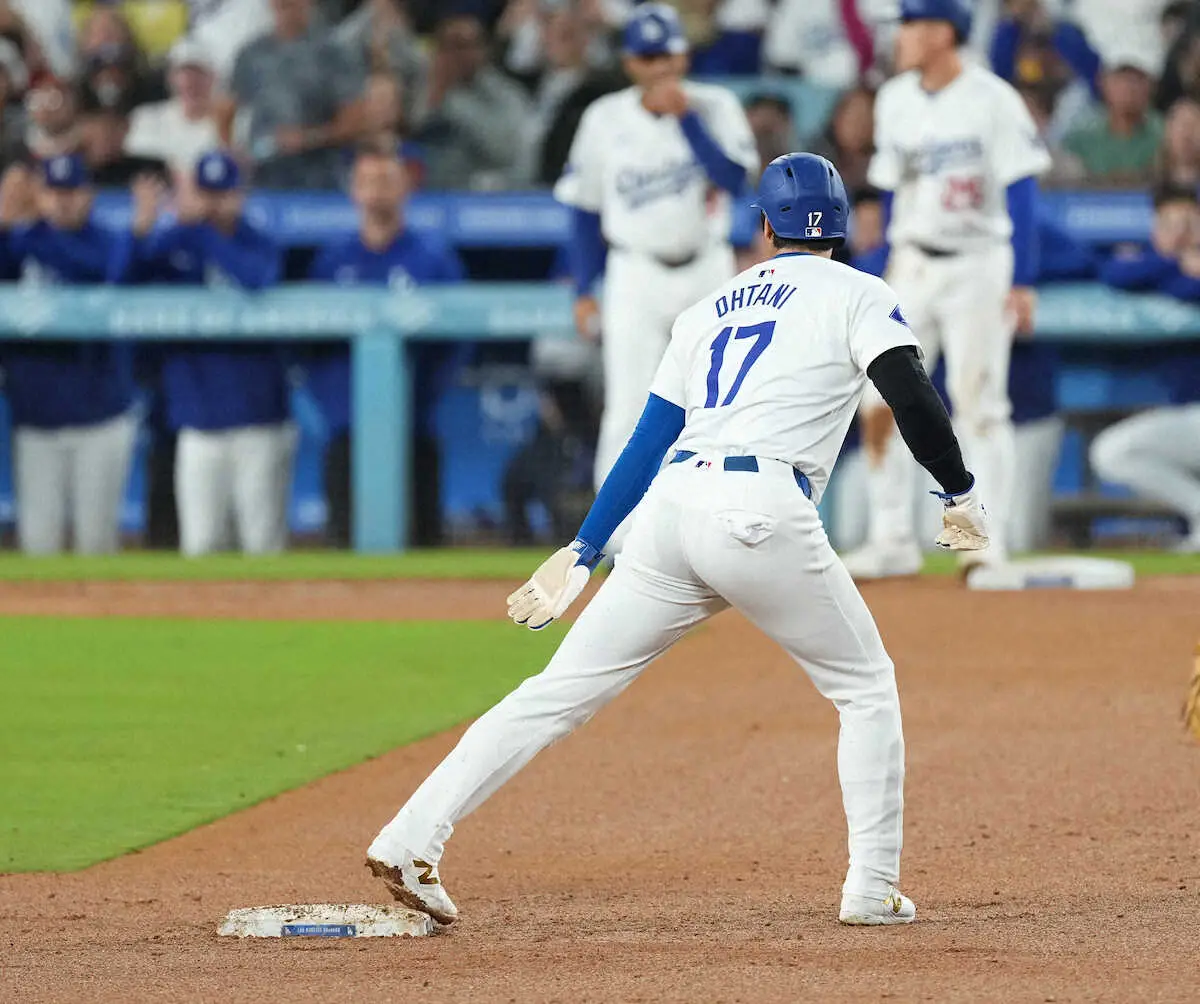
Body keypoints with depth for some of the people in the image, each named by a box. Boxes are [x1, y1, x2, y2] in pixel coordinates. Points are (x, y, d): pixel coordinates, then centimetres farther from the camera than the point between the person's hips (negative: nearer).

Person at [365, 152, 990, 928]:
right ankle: (873, 889, 7)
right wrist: (962, 494, 6)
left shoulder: (711, 310, 26)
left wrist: (585, 551, 26)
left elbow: (649, 439, 24)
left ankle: (411, 840, -5)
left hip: (670, 509, 5)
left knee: (563, 689, 4)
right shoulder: (857, 295, 11)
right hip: (763, 514, -5)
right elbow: (912, 397, -6)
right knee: (867, 687, 14)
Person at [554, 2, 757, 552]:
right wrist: (583, 291, 3)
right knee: (628, 412, -9)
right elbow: (585, 210, 8)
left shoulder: (715, 108, -1)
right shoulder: (604, 120, 1)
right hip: (637, 275, -1)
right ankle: (620, 540, -5)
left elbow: (734, 178, -16)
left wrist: (685, 117, -19)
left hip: (709, 274, 1)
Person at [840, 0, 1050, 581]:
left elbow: (1020, 195, -11)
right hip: (911, 268, 6)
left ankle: (986, 538, 1)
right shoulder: (895, 100, 7)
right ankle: (892, 541, 4)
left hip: (978, 265, -5)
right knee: (881, 405, -2)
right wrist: (892, 266, 13)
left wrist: (1021, 282, -15)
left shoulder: (992, 101, -10)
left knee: (978, 403, -5)